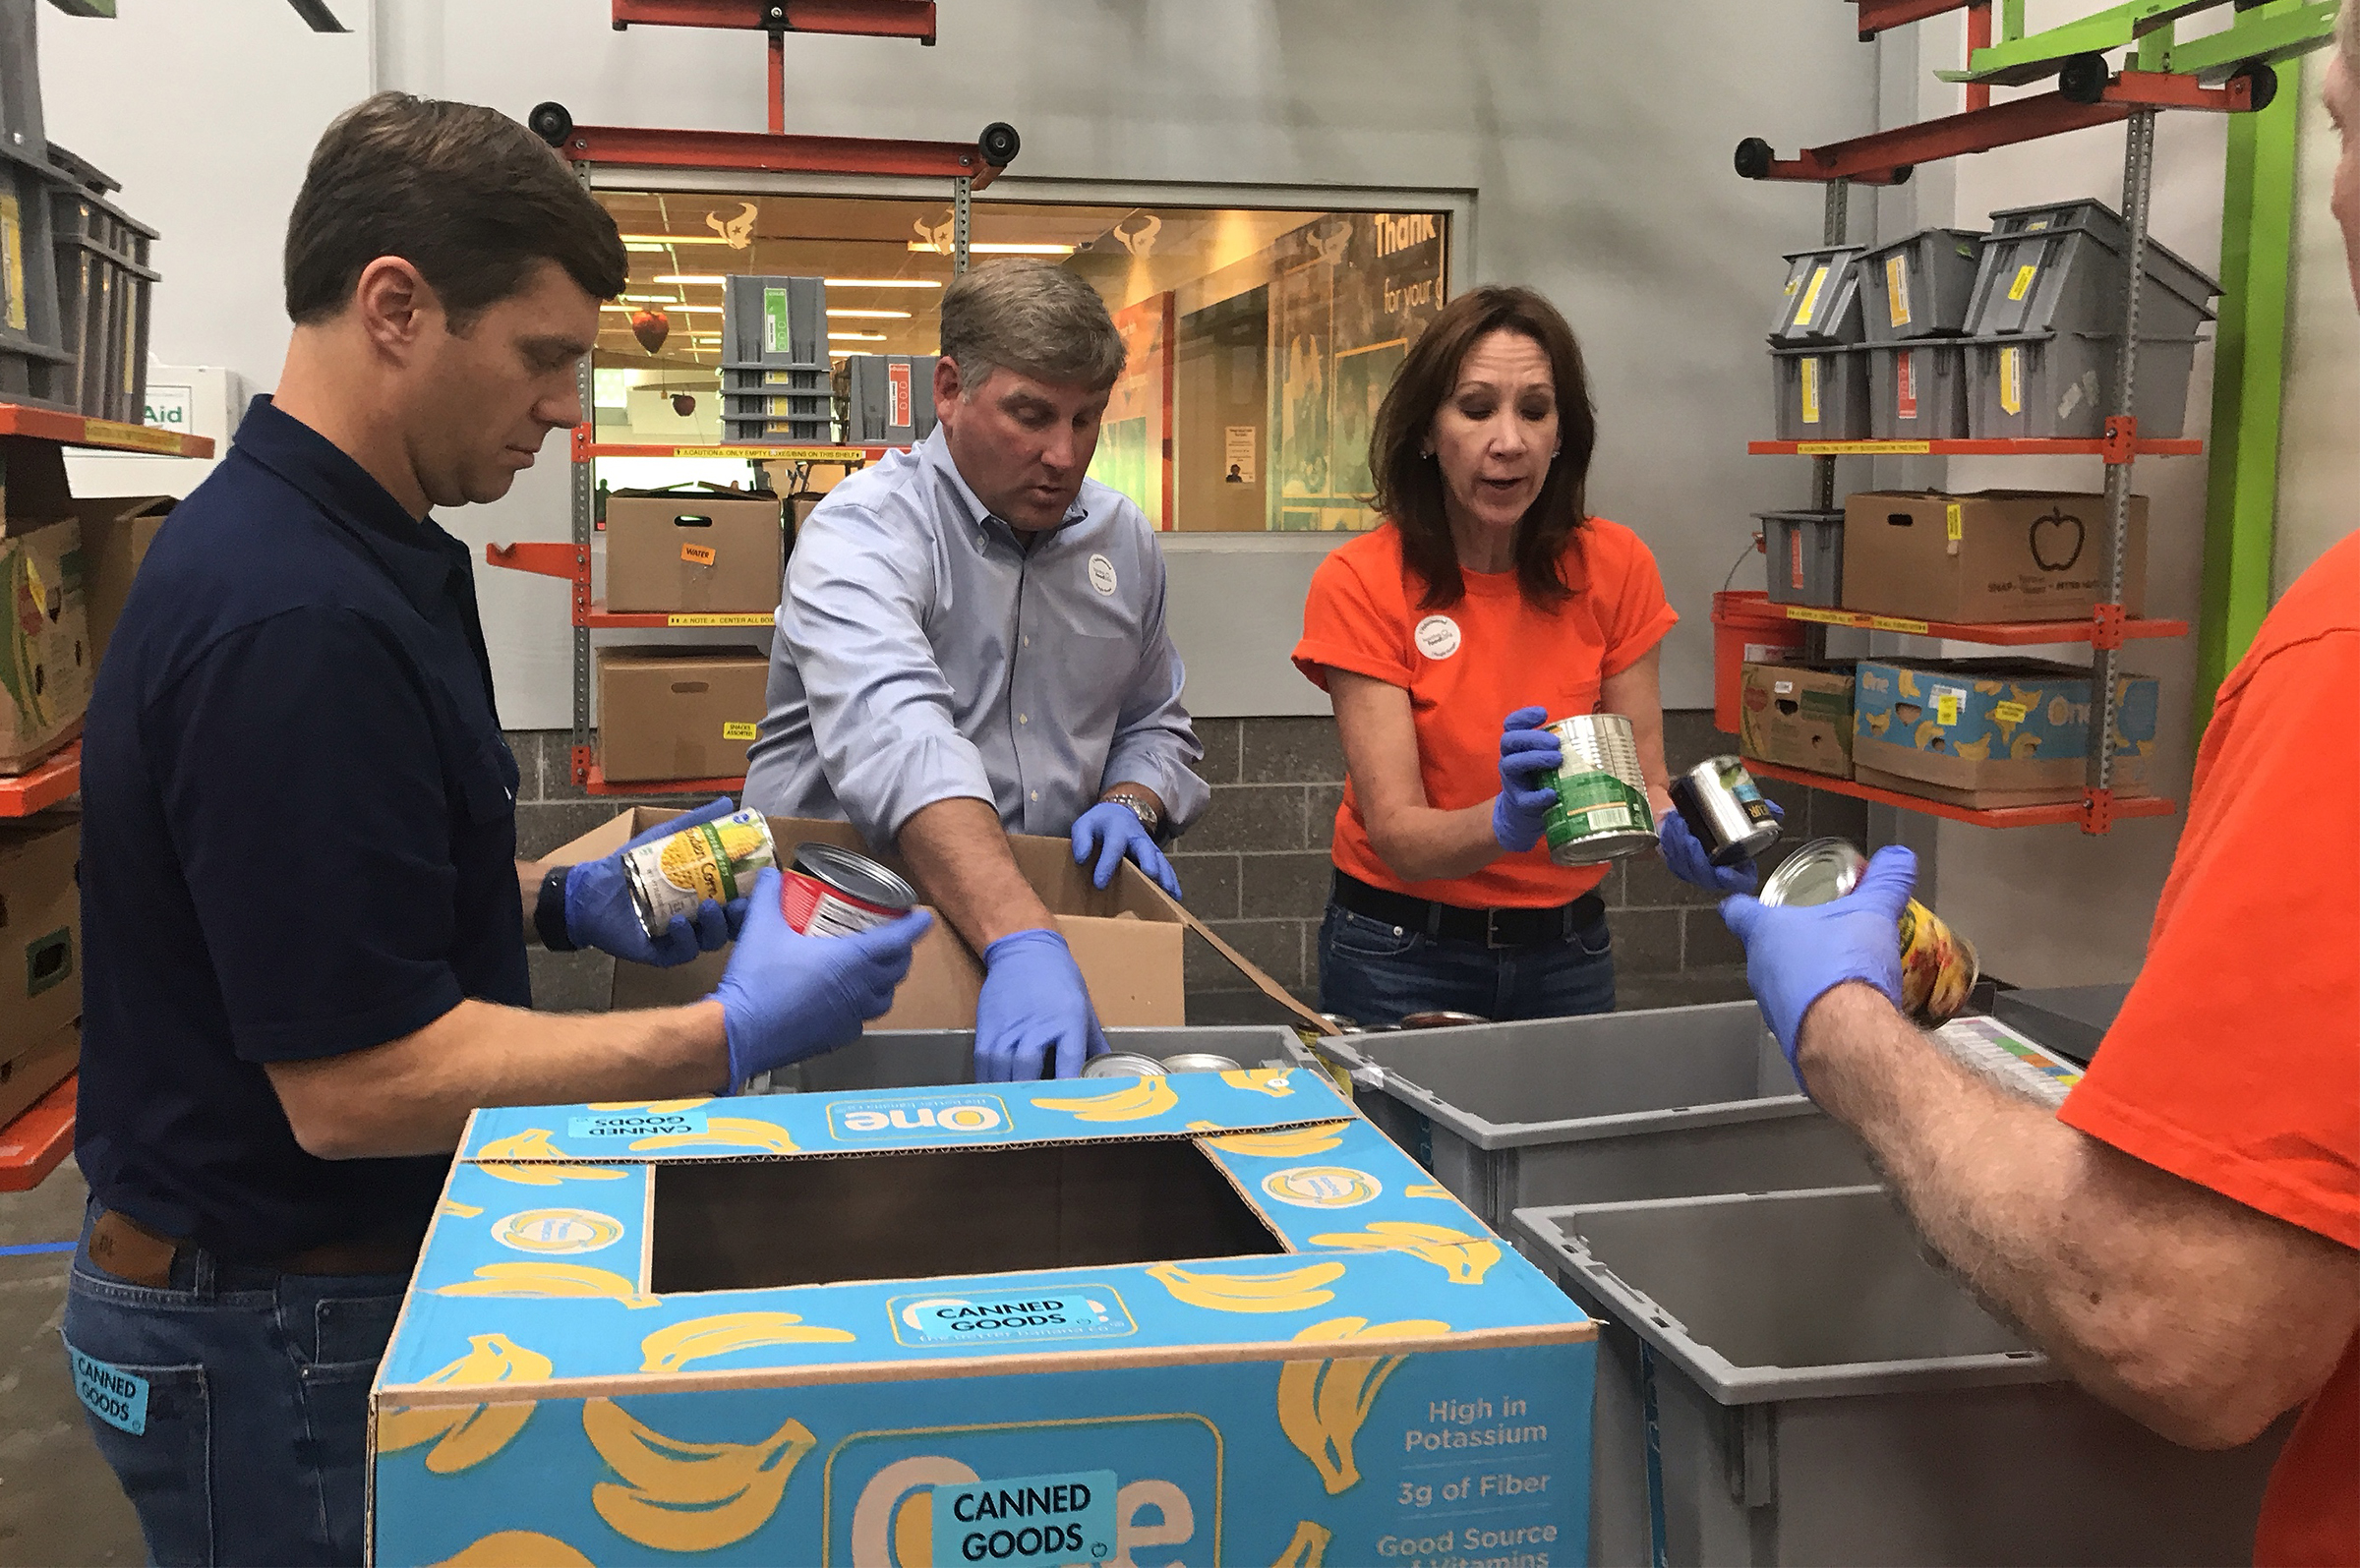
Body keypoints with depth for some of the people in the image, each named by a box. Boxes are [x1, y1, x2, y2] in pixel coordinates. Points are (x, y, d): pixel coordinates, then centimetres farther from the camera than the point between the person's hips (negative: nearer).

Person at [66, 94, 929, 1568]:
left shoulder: (357, 551, 5)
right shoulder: (290, 619, -28)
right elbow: (357, 1083, -28)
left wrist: (568, 899, 2)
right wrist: (733, 1037, -22)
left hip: (354, 1269, 9)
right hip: (274, 1330, -9)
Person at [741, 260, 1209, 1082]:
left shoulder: (1124, 539, 10)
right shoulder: (864, 532, -12)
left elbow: (1155, 726, 24)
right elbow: (895, 739, -29)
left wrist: (1129, 803, 1)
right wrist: (1019, 942, -41)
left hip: (1049, 917, 5)